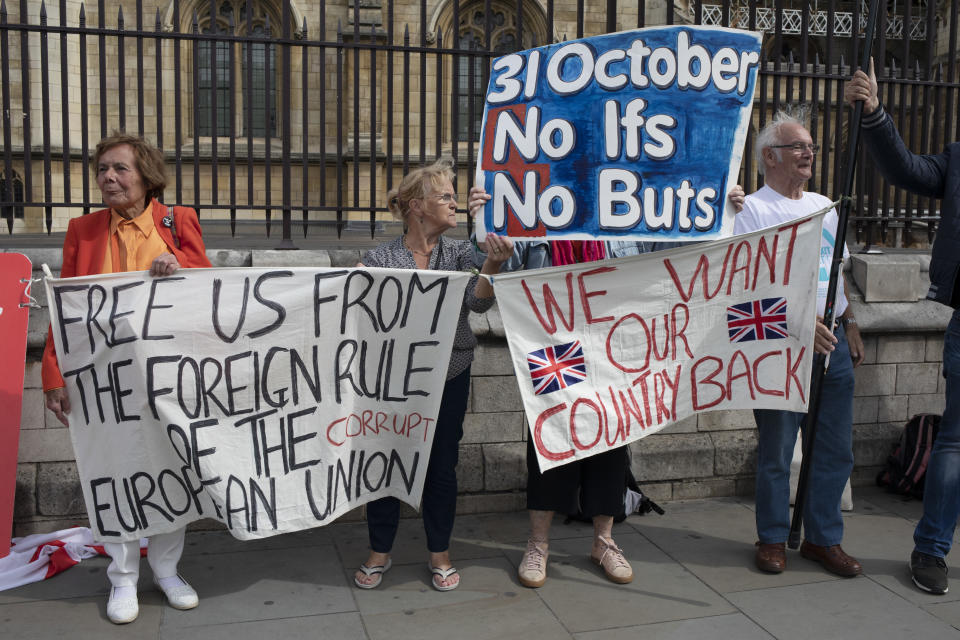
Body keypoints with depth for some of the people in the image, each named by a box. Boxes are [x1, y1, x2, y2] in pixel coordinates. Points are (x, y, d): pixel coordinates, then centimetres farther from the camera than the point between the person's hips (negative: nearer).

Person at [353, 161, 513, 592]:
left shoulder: (460, 253, 4)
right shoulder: (380, 259, -2)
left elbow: (478, 302, -11)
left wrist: (492, 265, -29)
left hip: (448, 375, 2)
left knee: (442, 464, 8)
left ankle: (439, 554, 25)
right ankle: (379, 552, 25)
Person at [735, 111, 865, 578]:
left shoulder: (823, 206, 18)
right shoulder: (753, 209, -3)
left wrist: (850, 325, 18)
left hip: (831, 340, 6)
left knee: (834, 450, 9)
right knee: (776, 449, 2)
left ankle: (824, 538, 22)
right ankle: (773, 539, 17)